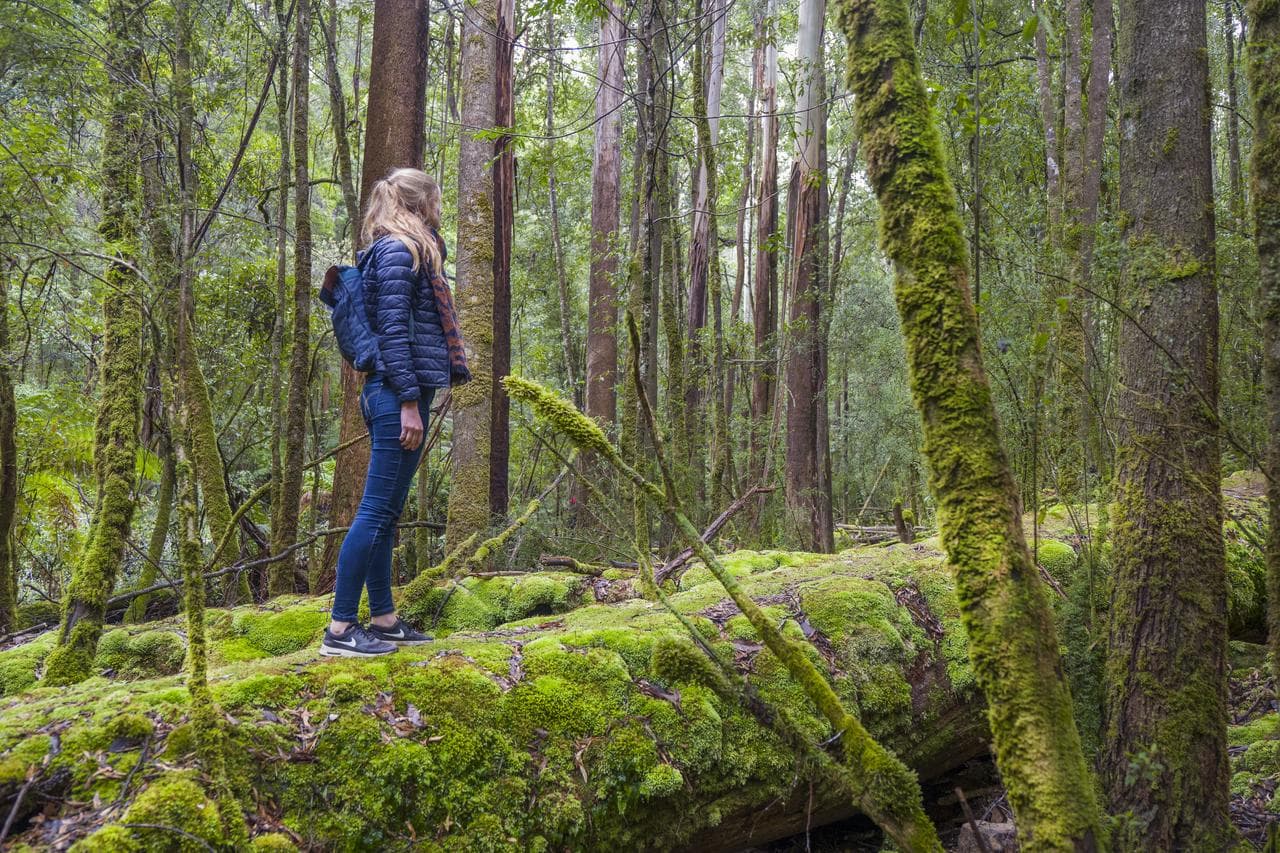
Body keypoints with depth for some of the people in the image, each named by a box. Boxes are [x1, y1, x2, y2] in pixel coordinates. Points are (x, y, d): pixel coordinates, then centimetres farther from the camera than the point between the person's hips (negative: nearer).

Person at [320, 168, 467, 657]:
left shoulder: (404, 251, 21)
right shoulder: (399, 251, -8)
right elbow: (393, 331, -16)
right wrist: (409, 401, -19)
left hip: (397, 395, 10)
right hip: (400, 394, -10)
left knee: (387, 512, 12)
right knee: (377, 511, -9)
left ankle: (383, 620, 18)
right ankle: (340, 629, -6)